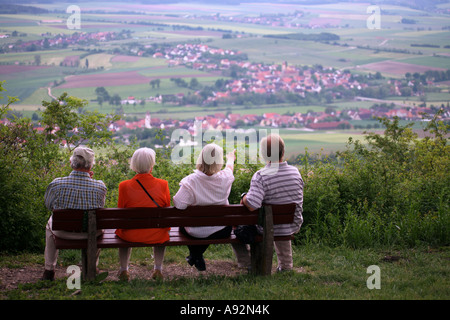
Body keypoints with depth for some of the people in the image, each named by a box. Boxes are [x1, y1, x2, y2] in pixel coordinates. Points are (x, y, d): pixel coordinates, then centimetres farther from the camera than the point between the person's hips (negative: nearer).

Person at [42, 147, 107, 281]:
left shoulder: (56, 184, -23)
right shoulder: (100, 187, -22)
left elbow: (48, 205, -2)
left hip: (63, 232, 0)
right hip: (90, 234, 0)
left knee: (50, 223, 37)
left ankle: (49, 270, 43)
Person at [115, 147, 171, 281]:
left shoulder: (124, 186, -16)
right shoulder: (163, 185, -14)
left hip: (131, 236, 0)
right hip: (157, 237, 0)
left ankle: (124, 270, 41)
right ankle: (158, 269, 37)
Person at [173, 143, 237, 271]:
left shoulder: (190, 181, -26)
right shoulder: (225, 178, -16)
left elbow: (178, 204, -28)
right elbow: (230, 167, 8)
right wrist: (230, 158, 32)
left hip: (195, 233, -2)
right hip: (221, 232, 2)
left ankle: (195, 255, 40)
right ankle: (197, 256, 45)